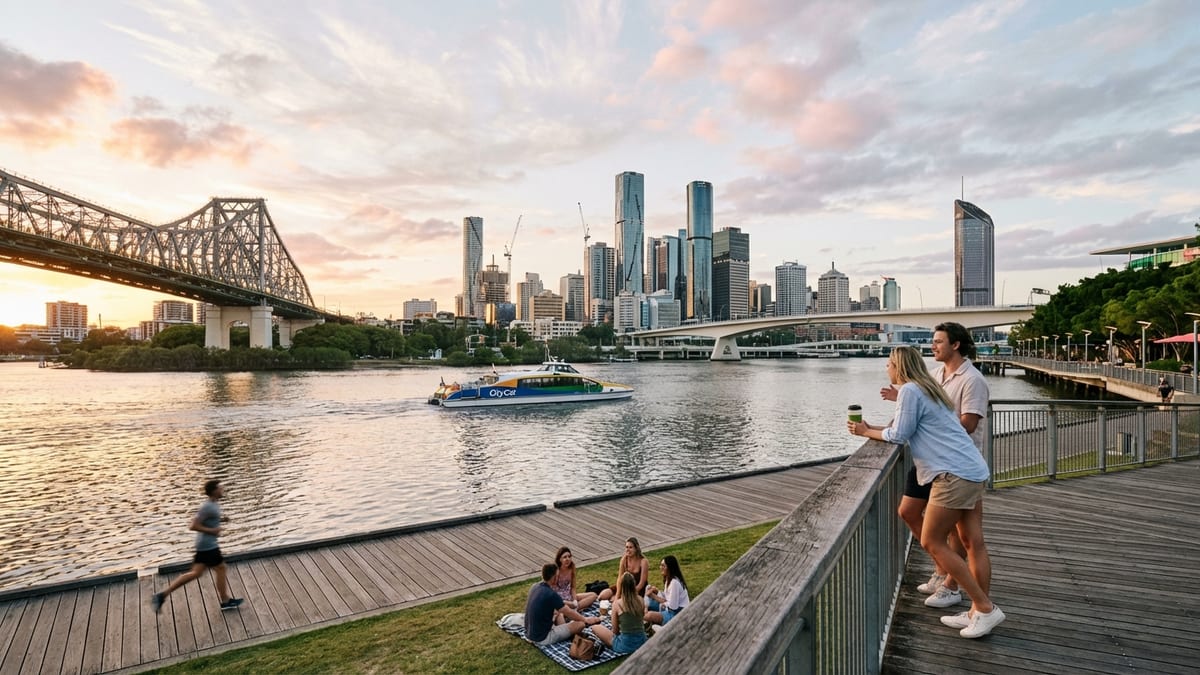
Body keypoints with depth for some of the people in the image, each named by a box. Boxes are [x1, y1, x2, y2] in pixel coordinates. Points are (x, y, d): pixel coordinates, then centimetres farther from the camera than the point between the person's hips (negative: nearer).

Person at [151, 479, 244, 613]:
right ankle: (226, 601, 17)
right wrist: (212, 530, -19)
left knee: (195, 573, 14)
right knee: (221, 569, 4)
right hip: (208, 545, -9)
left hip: (205, 545, 9)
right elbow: (194, 525, -23)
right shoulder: (208, 507, -22)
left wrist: (221, 519, 7)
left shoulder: (214, 504, 8)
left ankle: (163, 595, 15)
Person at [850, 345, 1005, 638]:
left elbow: (898, 435, -10)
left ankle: (985, 608, 2)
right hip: (973, 471, 10)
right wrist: (872, 429, 12)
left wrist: (867, 432, 4)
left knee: (932, 542, -3)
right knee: (968, 542, 13)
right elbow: (911, 429, 17)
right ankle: (978, 610, 18)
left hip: (955, 474, -10)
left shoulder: (910, 390, -10)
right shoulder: (926, 389, 20)